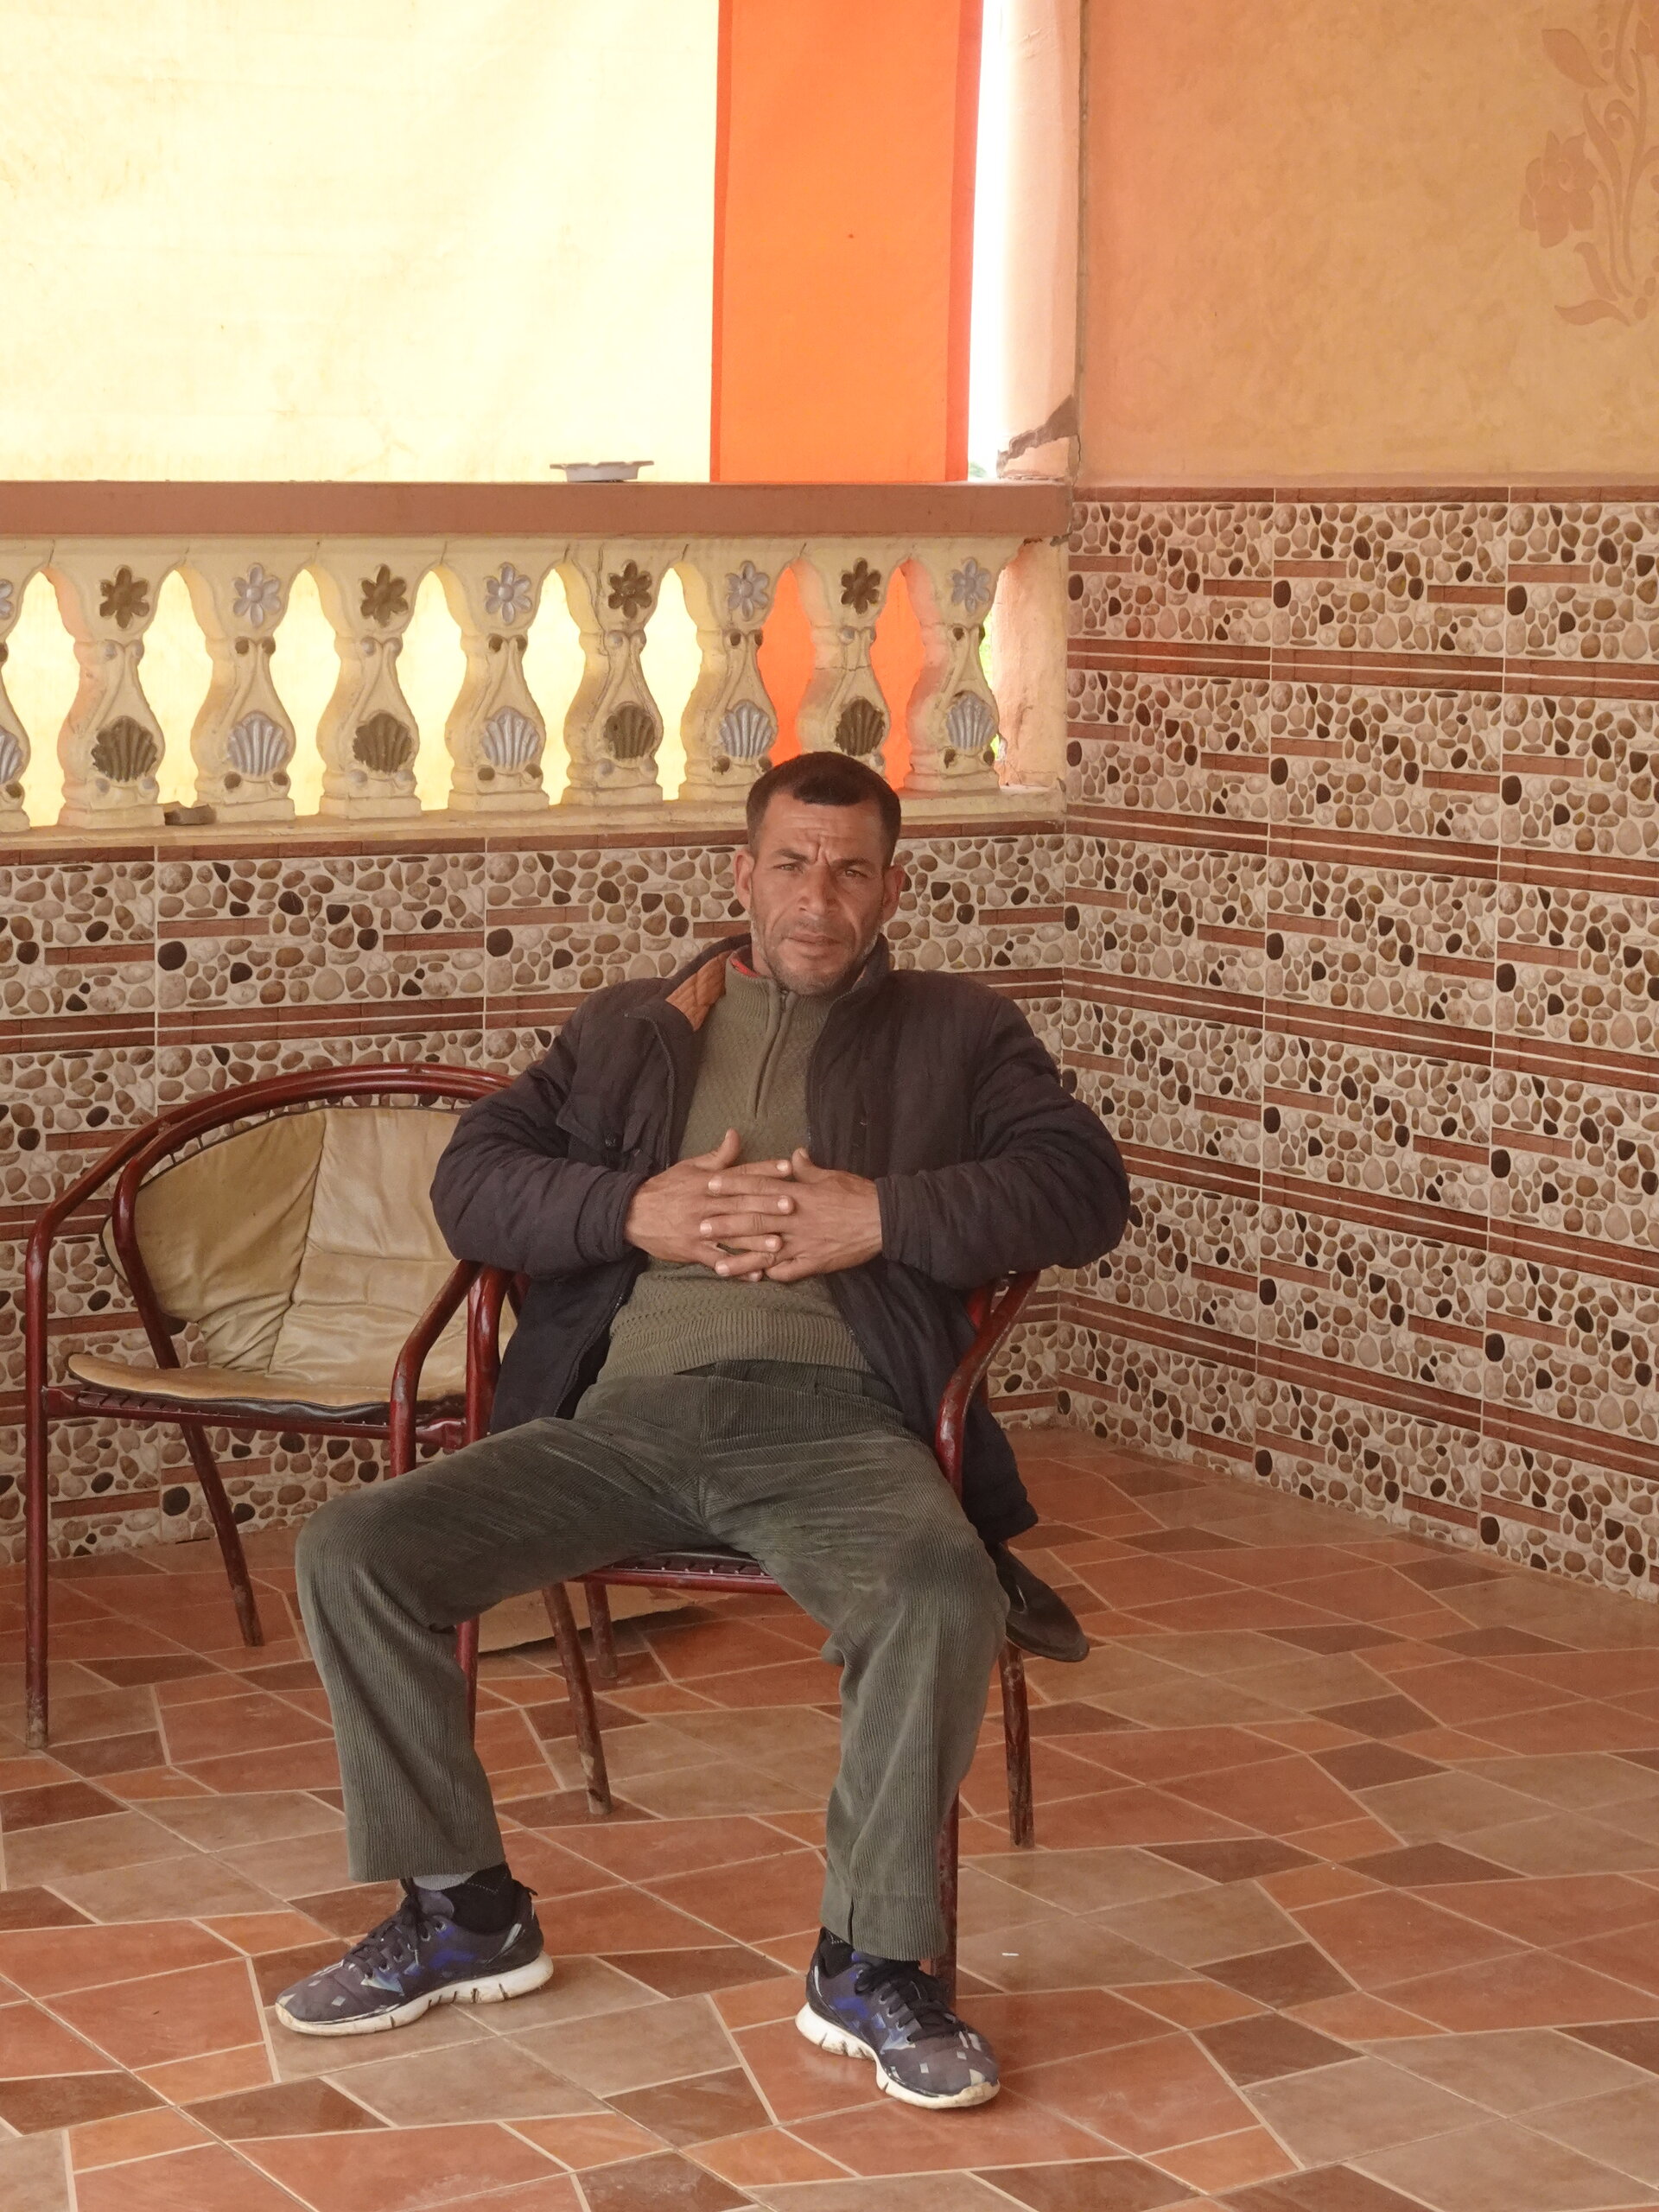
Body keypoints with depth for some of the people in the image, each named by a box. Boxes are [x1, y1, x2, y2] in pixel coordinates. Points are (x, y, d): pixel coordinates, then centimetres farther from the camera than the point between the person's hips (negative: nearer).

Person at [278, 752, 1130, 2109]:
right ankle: (466, 1916, 1)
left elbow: (1087, 1189, 3)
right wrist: (636, 1210, -4)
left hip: (828, 1415, -3)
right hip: (623, 1411, 3)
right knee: (351, 1551, -16)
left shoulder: (954, 1031, 18)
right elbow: (470, 1180, 14)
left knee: (946, 1592, -35)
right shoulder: (629, 1029, 25)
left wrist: (880, 1214, -9)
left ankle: (870, 1968, -16)